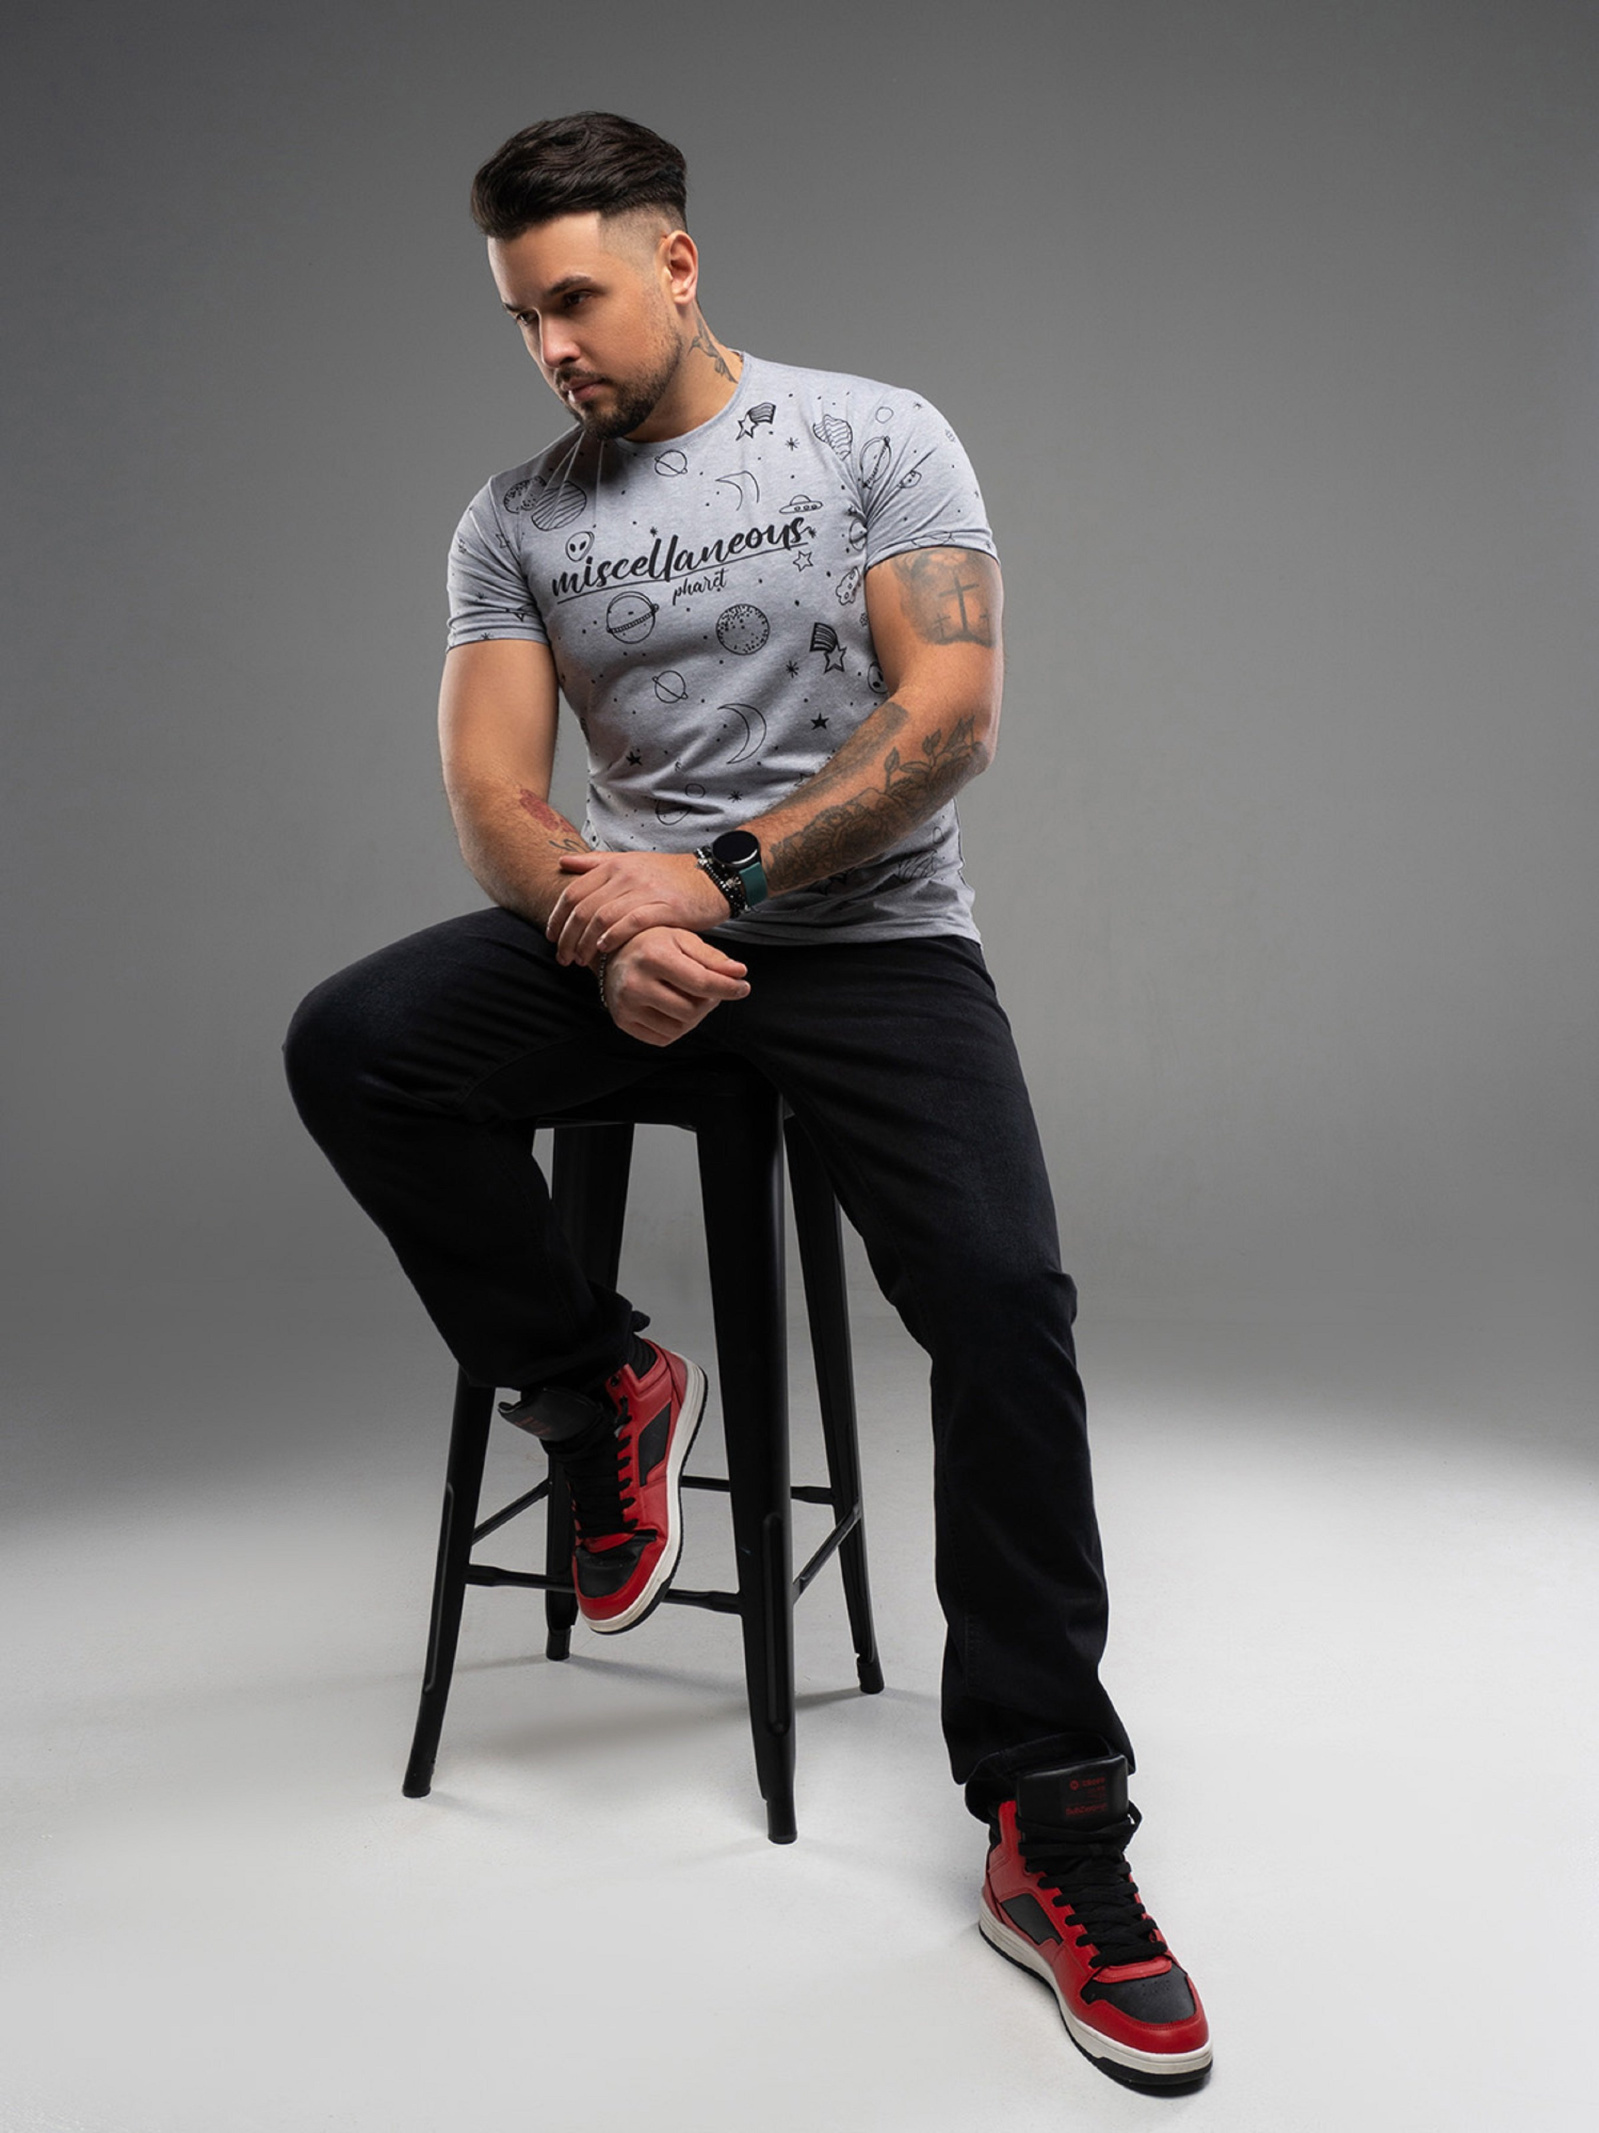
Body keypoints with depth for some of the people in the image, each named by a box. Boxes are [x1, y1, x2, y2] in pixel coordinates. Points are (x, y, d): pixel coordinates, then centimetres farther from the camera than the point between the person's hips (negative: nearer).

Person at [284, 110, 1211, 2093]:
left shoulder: (877, 435, 2)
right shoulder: (513, 517, 10)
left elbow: (948, 712, -9)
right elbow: (494, 788, 2)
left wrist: (723, 877, -19)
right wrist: (607, 931, -20)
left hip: (870, 924, -3)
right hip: (628, 920, 3)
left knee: (1002, 1293, -25)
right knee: (351, 1047, -23)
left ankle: (1052, 1830, -13)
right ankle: (601, 1391, -2)